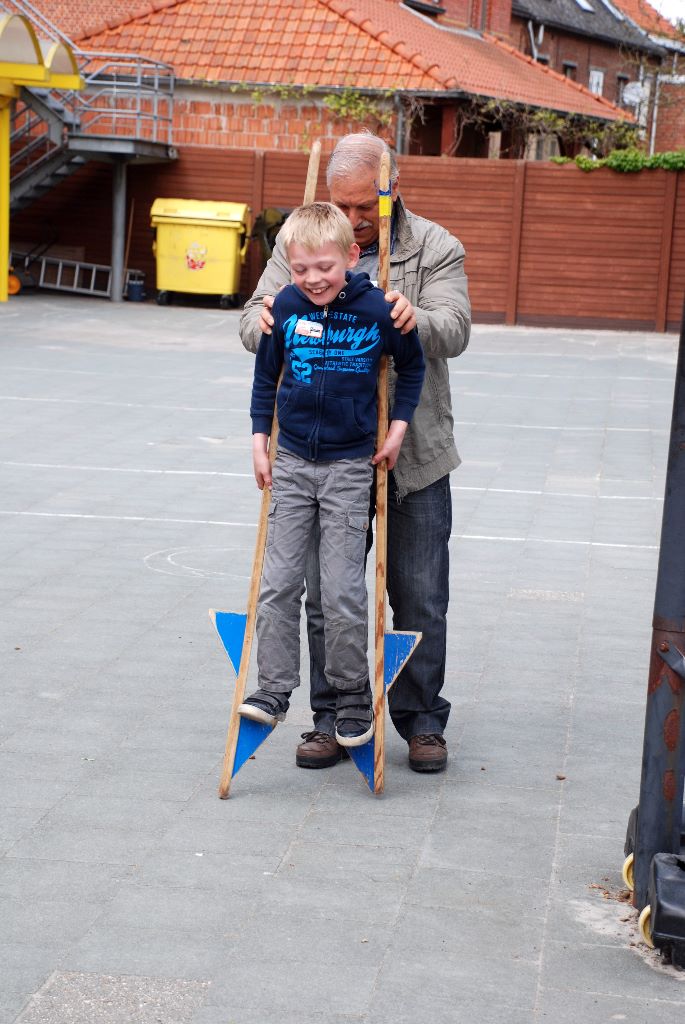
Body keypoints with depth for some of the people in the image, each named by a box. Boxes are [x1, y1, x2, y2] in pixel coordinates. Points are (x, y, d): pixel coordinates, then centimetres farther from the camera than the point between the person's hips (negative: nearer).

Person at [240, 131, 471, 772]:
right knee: (326, 594, 7)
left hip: (413, 453, -1)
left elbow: (455, 329, -15)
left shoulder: (434, 249, -2)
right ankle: (331, 720, 20)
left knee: (420, 596, 7)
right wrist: (263, 320, -26)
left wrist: (417, 321, -39)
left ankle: (422, 723, 21)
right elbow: (253, 322, -1)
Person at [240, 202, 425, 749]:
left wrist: (398, 427, 2)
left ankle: (354, 697, 11)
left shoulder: (377, 310, -11)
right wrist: (259, 441, 8)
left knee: (342, 591, -3)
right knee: (278, 583, 1)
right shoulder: (285, 307, -4)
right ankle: (274, 689, 9)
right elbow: (266, 375, 10)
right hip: (292, 462, 3)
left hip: (350, 465, -3)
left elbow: (412, 367, 6)